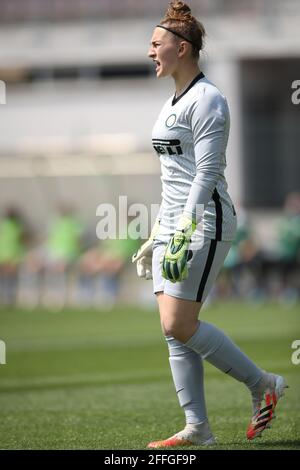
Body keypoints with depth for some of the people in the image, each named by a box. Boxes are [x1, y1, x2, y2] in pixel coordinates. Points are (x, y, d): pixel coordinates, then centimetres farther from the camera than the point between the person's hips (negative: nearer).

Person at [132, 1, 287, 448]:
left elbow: (206, 172, -18)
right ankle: (197, 429, 4)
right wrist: (157, 234, 23)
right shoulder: (174, 102, 18)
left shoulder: (206, 99, -11)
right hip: (174, 223, 9)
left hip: (205, 222, -9)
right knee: (173, 330, 2)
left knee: (179, 326, -12)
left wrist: (186, 231, -25)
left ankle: (263, 384, 3)